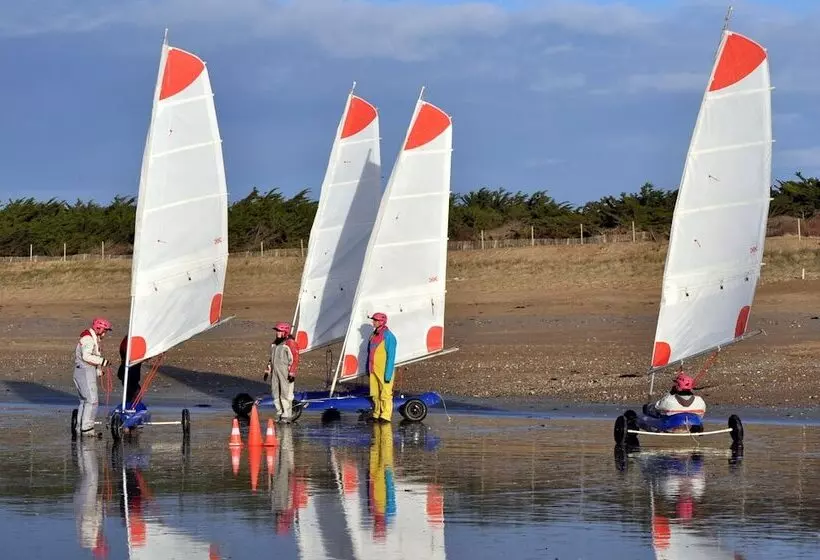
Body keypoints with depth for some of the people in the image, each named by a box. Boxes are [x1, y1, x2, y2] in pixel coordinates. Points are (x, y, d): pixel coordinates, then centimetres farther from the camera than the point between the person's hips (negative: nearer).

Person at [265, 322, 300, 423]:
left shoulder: (290, 344, -8)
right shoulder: (275, 343, 17)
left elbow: (295, 359, -11)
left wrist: (292, 373, -16)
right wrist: (268, 370, 24)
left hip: (286, 373, -8)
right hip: (275, 372, 8)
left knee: (286, 394, -7)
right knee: (276, 394, 7)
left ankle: (286, 416, -4)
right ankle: (280, 414, 15)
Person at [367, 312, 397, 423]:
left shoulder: (388, 337, -14)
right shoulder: (373, 335, 11)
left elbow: (391, 356, -16)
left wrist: (388, 374, -19)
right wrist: (368, 368, 18)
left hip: (384, 371, -8)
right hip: (373, 370, 8)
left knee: (385, 394, -1)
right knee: (375, 394, 11)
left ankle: (386, 415, 4)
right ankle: (377, 414, 18)